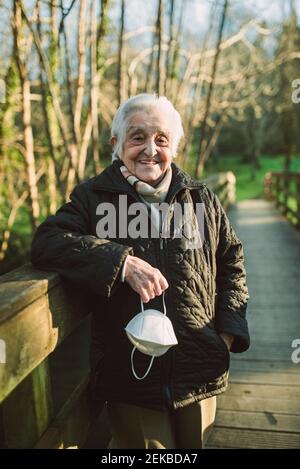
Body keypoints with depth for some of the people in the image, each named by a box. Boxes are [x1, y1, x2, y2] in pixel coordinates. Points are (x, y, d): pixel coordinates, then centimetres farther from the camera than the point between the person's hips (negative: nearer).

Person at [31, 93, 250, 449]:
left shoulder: (202, 199, 5)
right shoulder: (93, 197, -2)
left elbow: (231, 260, 13)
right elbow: (46, 242, -16)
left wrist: (229, 329, 3)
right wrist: (121, 262, -27)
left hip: (199, 373, 3)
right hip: (130, 377, -3)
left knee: (193, 443, 22)